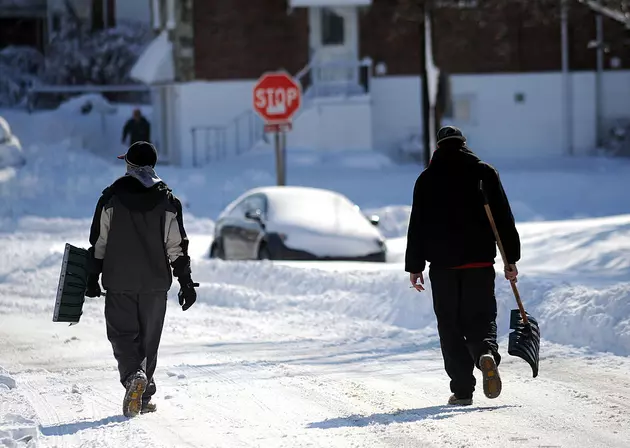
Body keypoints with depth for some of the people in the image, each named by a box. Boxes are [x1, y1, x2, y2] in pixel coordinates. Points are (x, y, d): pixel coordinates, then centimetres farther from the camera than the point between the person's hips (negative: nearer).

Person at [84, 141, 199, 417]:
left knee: (122, 334, 1)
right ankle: (144, 395, 15)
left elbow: (98, 242, 0)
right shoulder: (167, 201, -1)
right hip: (156, 282, 2)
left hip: (118, 282, -2)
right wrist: (186, 282, 3)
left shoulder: (111, 198, -3)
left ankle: (134, 376, -27)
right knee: (149, 338, 12)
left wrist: (92, 278, 8)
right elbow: (177, 247, -2)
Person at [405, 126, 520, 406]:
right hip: (480, 260, 1)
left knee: (450, 326, 5)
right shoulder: (485, 172, 5)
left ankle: (462, 390, 0)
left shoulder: (427, 179, 4)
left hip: (442, 264, -1)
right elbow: (504, 218, 3)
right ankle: (487, 353, -27)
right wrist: (511, 260, 6)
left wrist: (414, 267, 8)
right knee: (481, 318, 6)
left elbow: (417, 226, 3)